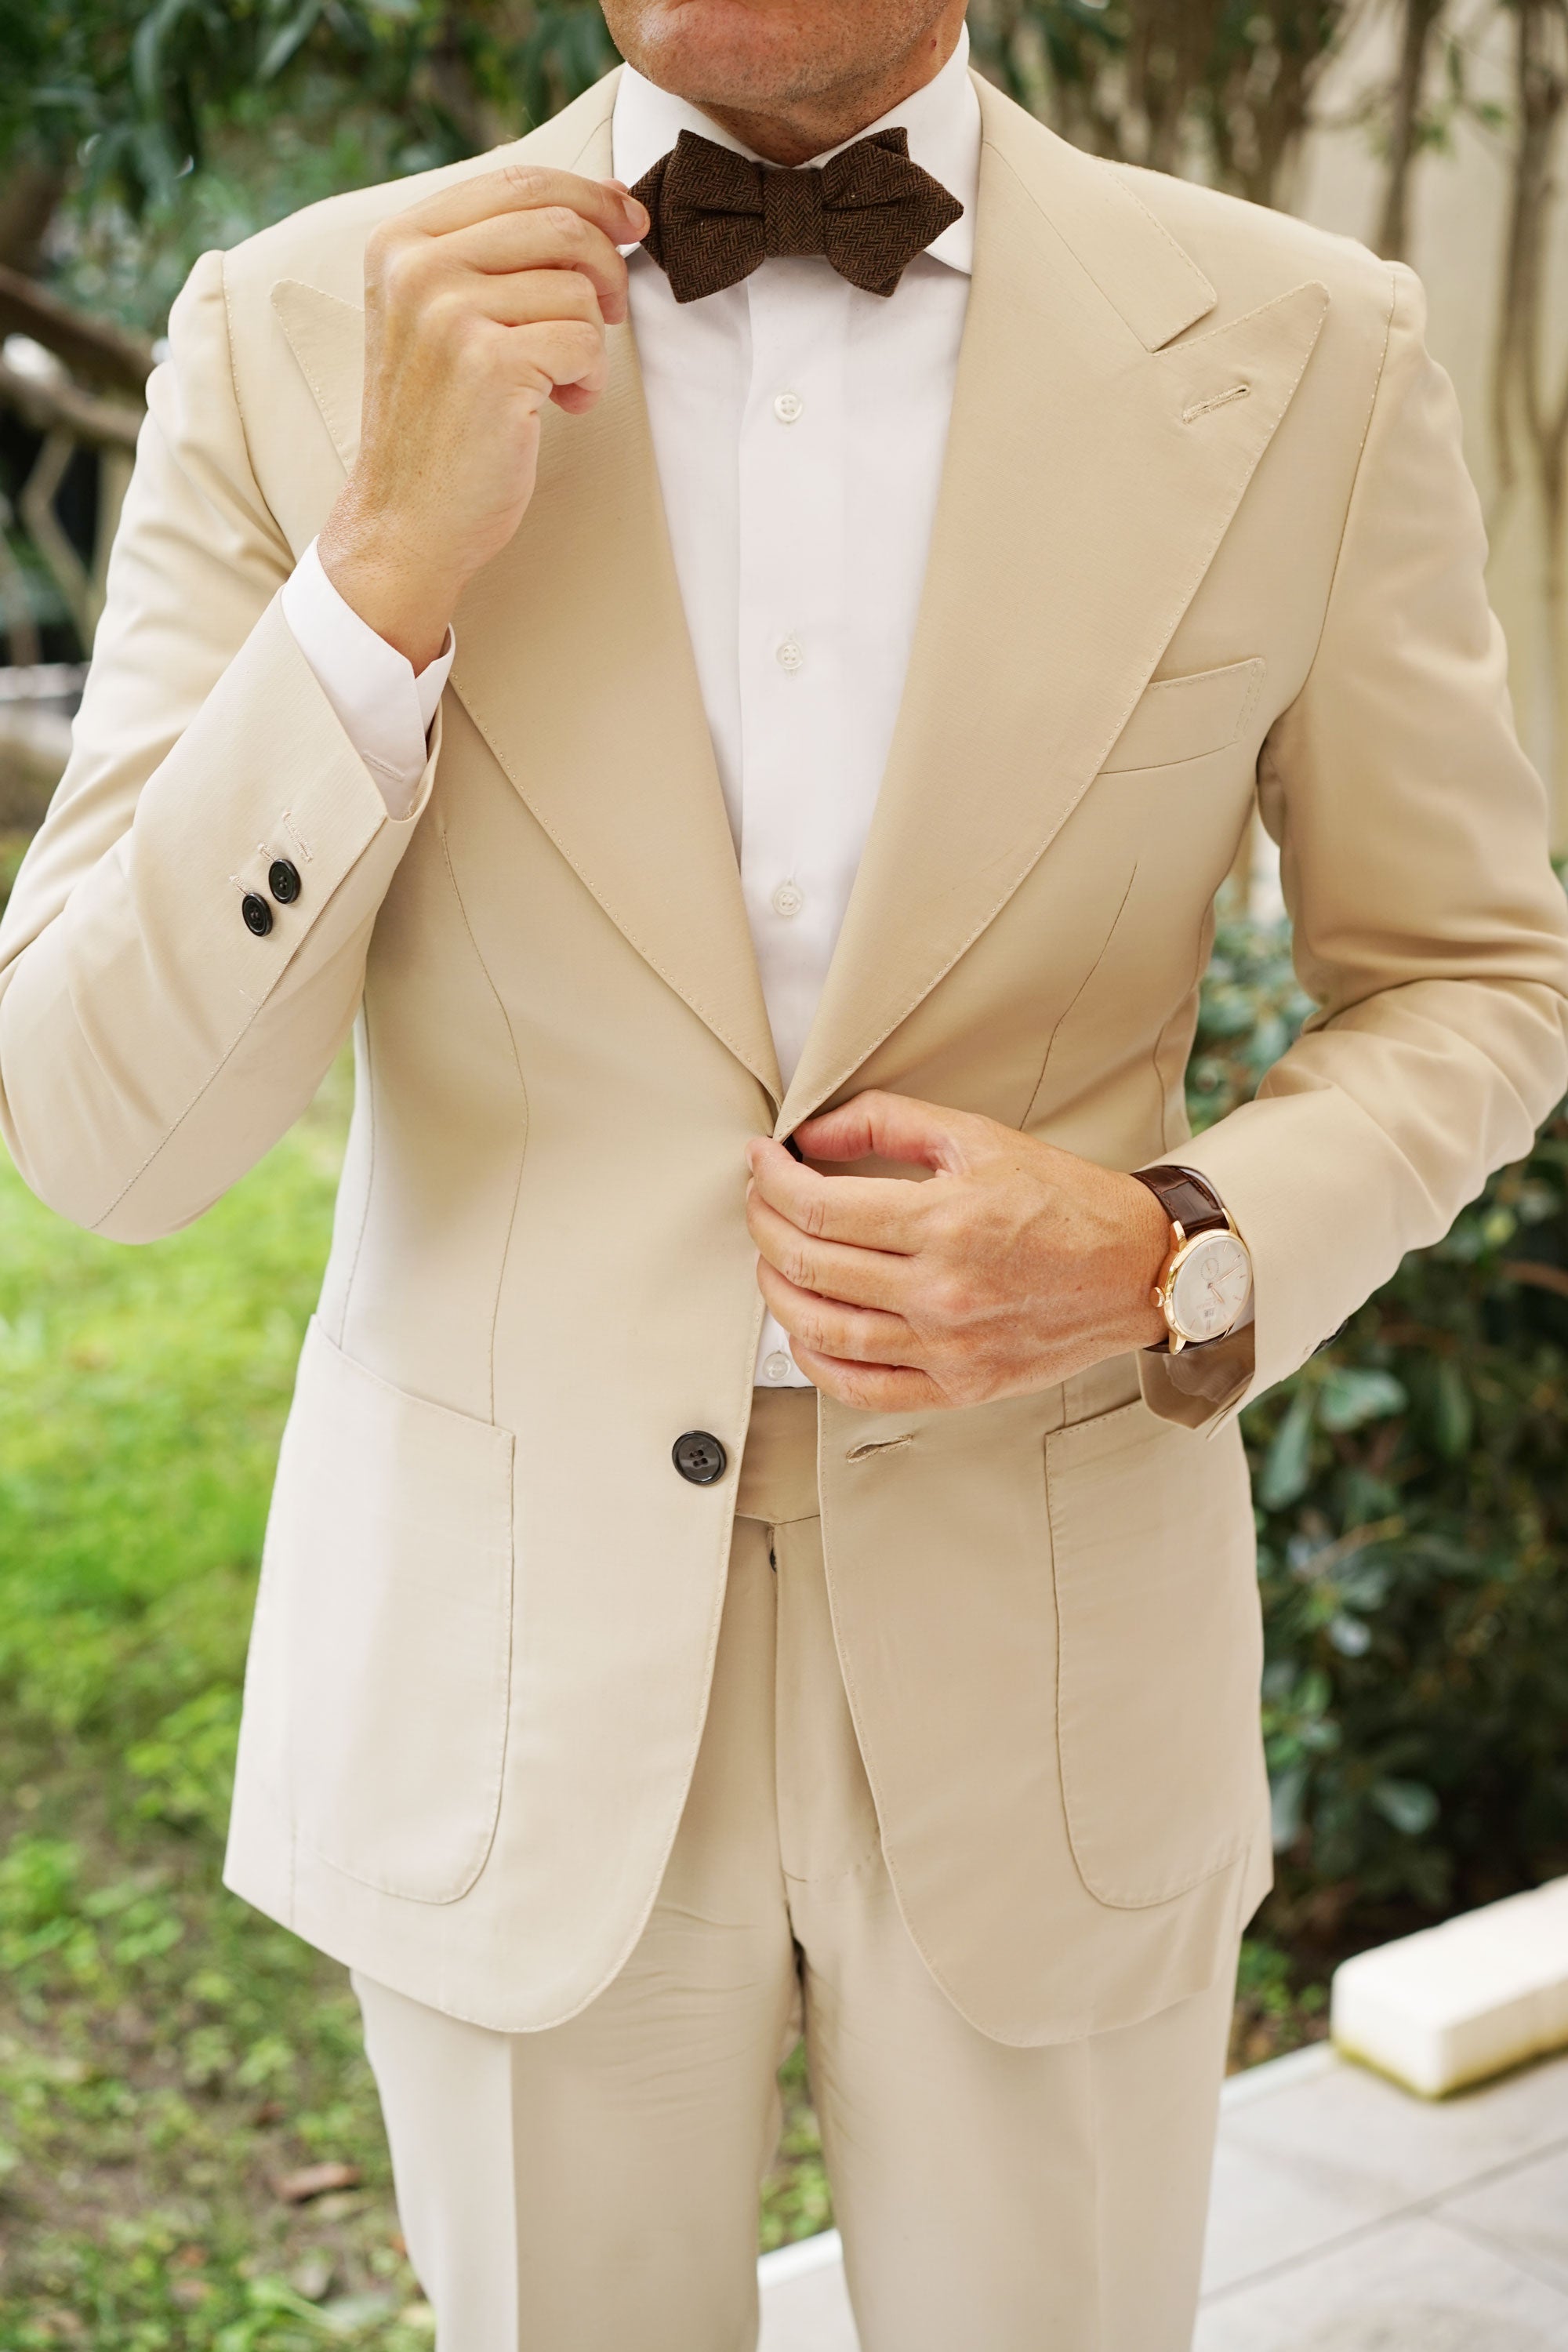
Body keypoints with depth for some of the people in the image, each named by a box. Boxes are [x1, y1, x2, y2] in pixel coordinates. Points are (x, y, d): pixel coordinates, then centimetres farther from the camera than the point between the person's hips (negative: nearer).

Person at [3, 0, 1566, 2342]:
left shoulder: (1301, 352, -7)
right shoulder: (298, 332, -8)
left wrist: (1180, 1258, -16)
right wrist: (385, 568, -23)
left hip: (1048, 1657, 1)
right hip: (509, 1677, 0)